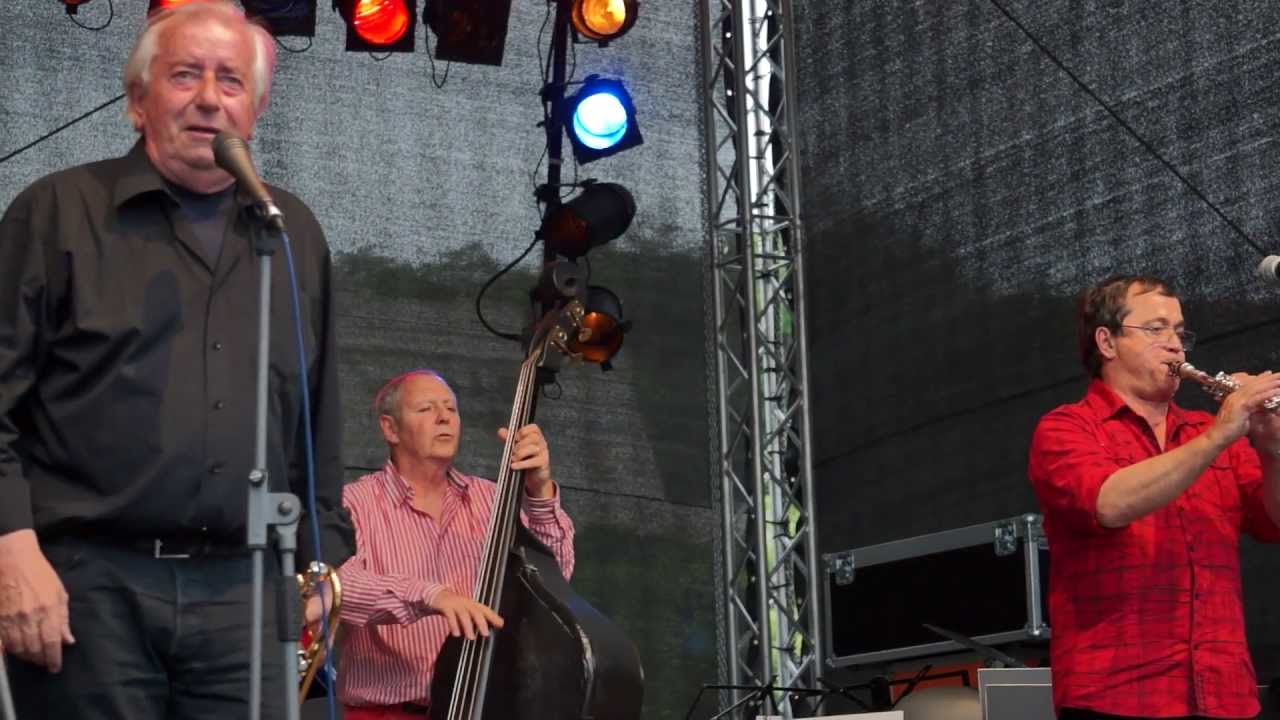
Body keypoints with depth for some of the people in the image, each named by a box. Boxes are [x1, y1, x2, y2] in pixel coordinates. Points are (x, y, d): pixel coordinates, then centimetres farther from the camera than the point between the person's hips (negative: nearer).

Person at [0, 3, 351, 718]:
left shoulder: (296, 235, 16)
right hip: (87, 584, -3)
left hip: (243, 594, 3)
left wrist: (321, 555, 14)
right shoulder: (60, 212, 3)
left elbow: (319, 420, 20)